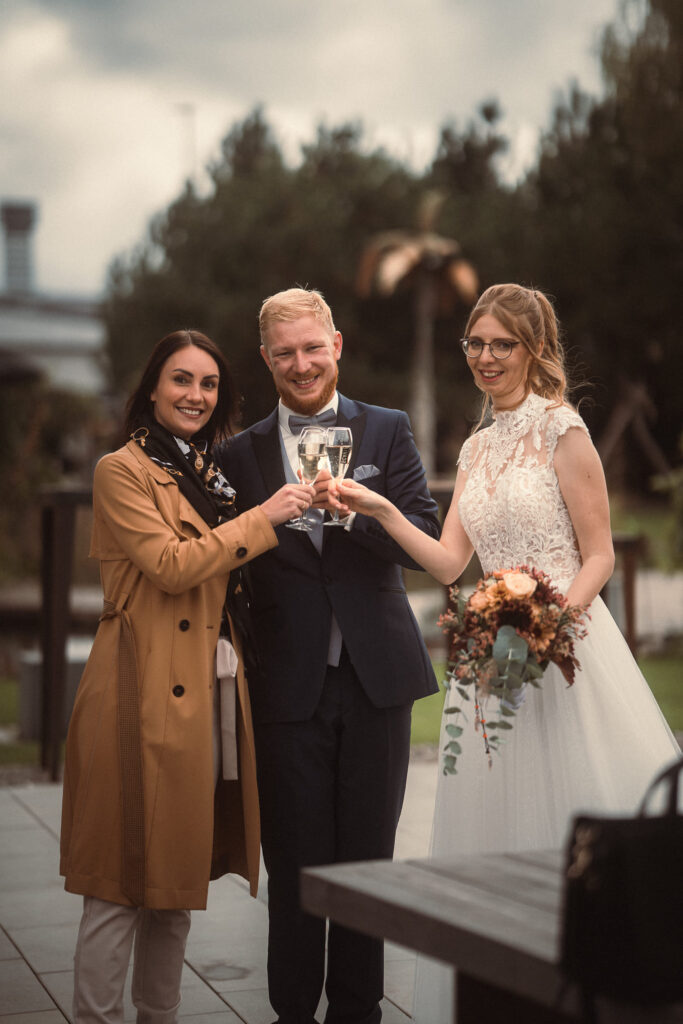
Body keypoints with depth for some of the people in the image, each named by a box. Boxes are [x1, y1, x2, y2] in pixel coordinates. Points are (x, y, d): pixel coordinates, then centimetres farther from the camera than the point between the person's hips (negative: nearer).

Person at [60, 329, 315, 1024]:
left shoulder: (207, 476, 19)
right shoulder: (122, 471, -5)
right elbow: (171, 564, -16)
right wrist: (263, 518, -12)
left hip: (210, 692, 8)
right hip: (147, 694, -8)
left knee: (176, 880, 13)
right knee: (121, 883, -5)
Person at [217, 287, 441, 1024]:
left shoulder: (388, 432, 6)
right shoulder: (241, 453, 7)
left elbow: (427, 539, -5)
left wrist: (353, 509, -20)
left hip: (375, 677, 0)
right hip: (289, 683, 0)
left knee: (368, 858, 7)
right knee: (294, 864, 4)